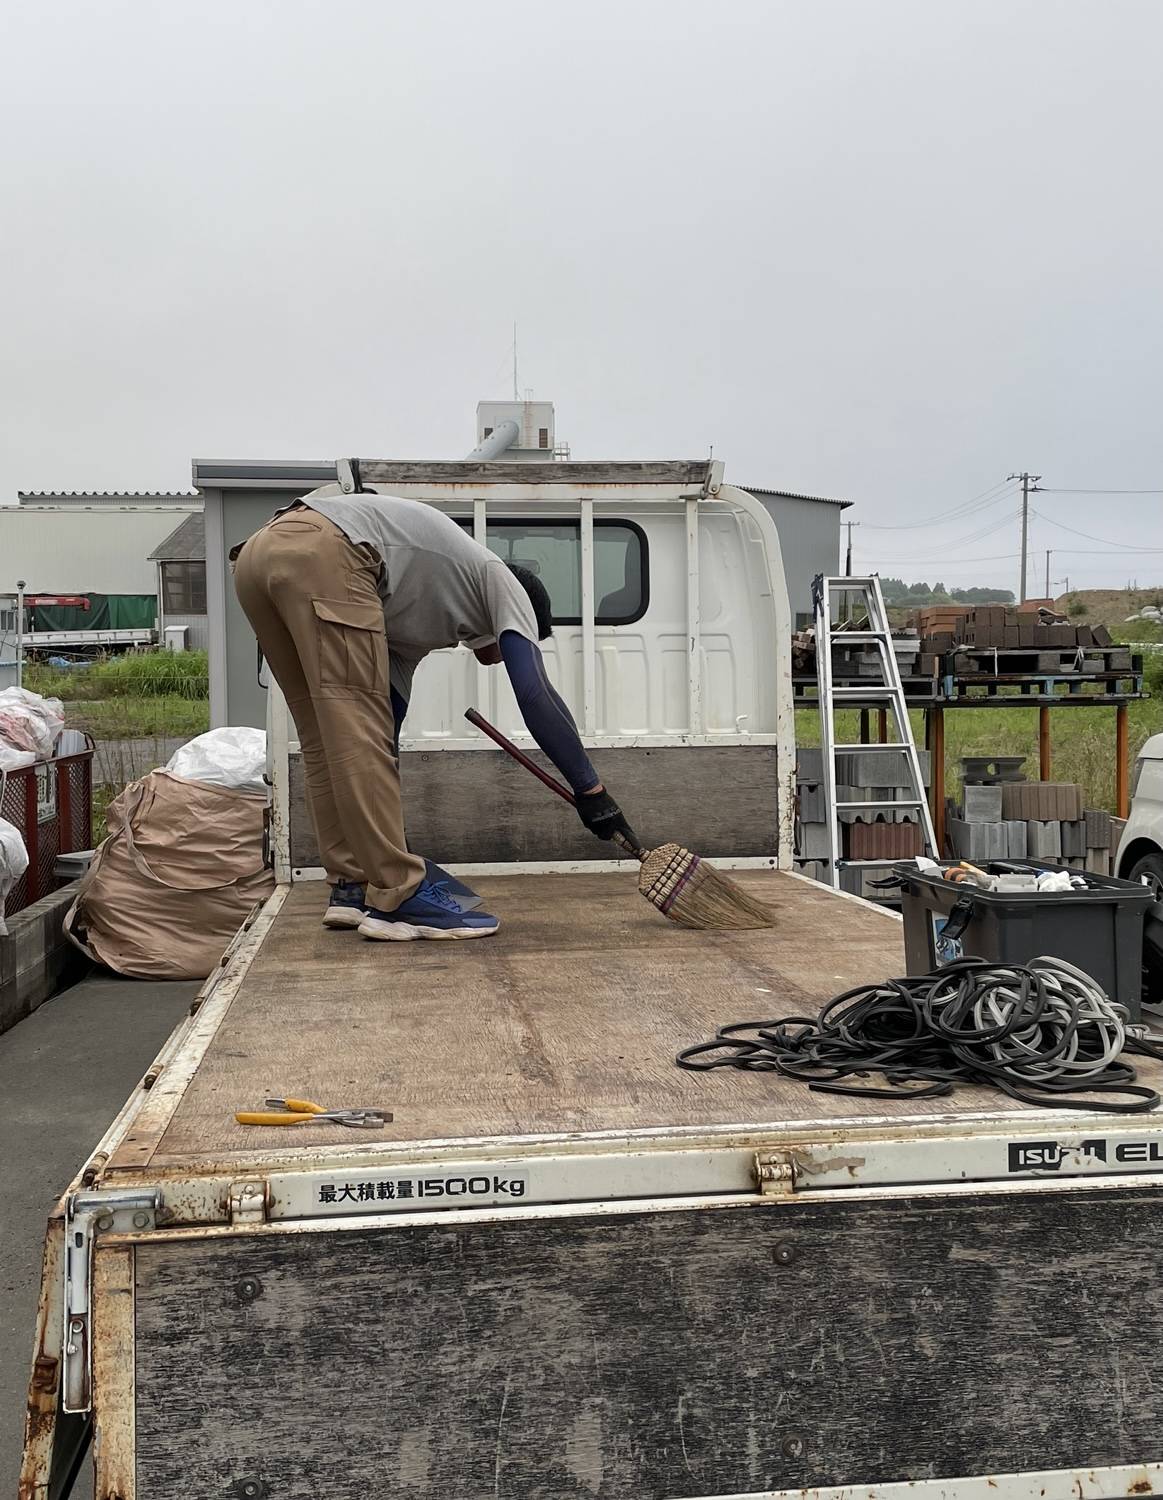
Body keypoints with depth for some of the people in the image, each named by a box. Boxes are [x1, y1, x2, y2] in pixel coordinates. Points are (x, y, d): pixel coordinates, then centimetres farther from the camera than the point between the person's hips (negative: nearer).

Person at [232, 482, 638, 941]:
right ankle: (398, 896, -2)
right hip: (322, 551, -8)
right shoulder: (503, 584, 19)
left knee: (329, 737, 14)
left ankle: (354, 885, 18)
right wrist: (592, 791, 7)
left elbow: (386, 730, 36)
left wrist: (388, 844, 40)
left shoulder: (426, 622, 36)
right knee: (357, 731, -6)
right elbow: (536, 695, 5)